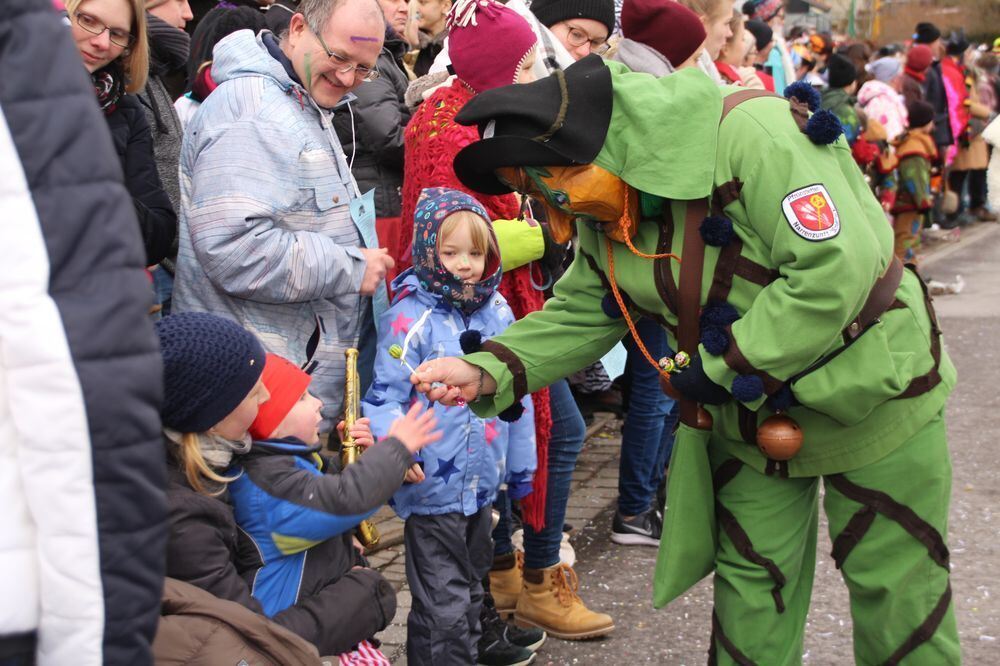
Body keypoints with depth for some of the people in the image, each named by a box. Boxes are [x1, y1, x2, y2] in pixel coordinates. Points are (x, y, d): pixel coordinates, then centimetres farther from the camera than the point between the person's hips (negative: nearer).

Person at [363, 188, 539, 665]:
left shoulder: (498, 312, 3)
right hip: (433, 487, -7)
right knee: (443, 603, 0)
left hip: (483, 483, 7)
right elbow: (385, 396, -19)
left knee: (471, 584, 25)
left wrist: (520, 465, 15)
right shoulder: (411, 318, -17)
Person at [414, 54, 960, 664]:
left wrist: (724, 367, -27)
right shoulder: (601, 212, -5)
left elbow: (840, 268, -34)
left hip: (866, 397, -6)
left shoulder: (744, 134, -31)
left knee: (894, 589, 7)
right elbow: (581, 312, 1)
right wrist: (486, 373, -16)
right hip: (751, 419, 6)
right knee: (752, 582, 15)